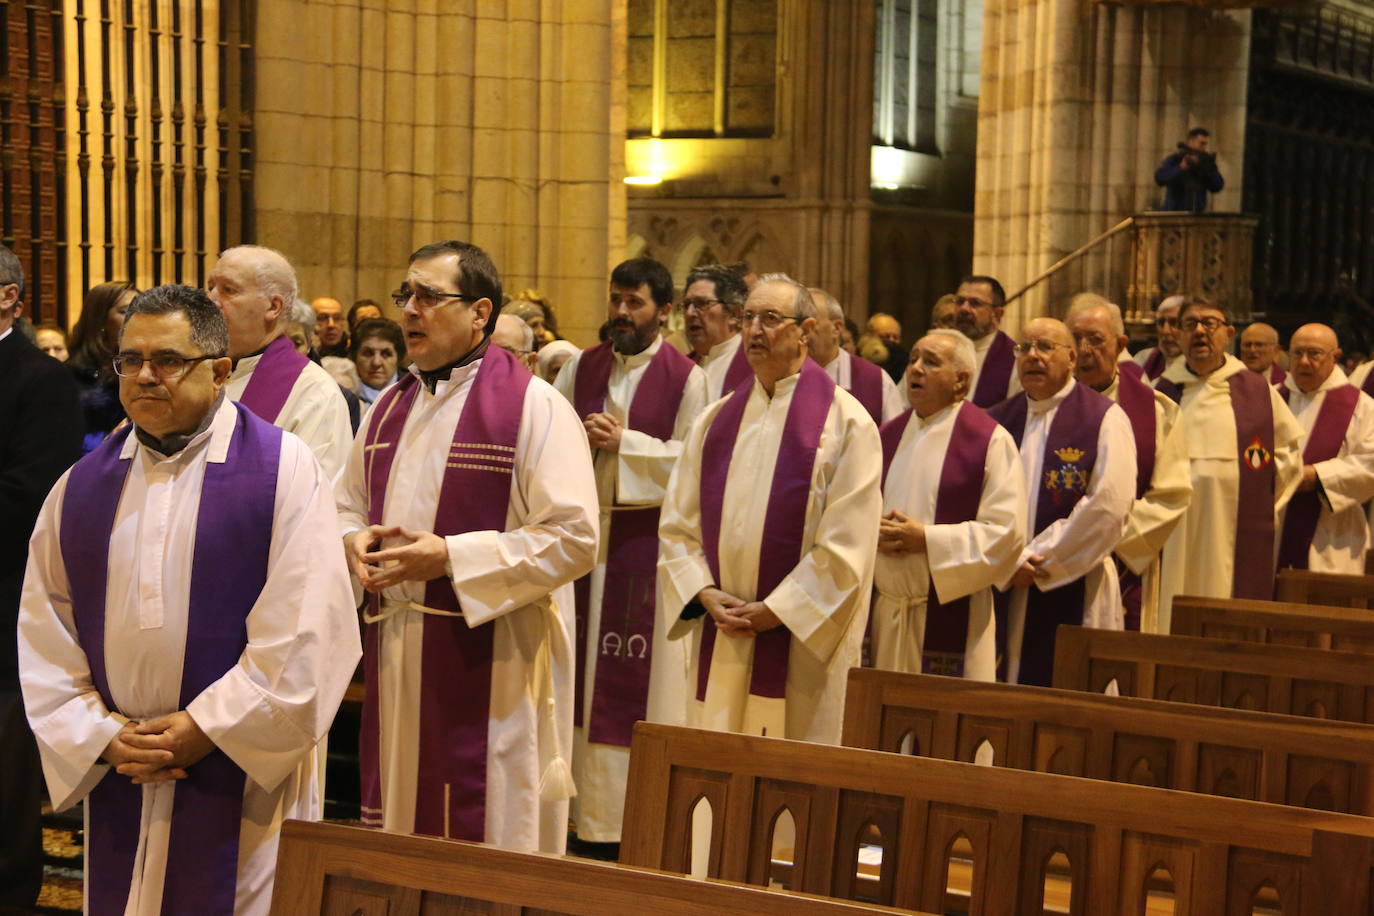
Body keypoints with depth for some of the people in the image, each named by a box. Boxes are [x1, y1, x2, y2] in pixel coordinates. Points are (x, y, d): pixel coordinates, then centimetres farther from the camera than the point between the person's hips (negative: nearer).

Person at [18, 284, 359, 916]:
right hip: (113, 775, 4)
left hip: (244, 779, -4)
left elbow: (304, 633, -12)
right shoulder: (81, 487, 8)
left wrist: (207, 729, -13)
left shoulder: (284, 472, -6)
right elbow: (44, 633, 7)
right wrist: (100, 735, -5)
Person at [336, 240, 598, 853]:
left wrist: (450, 558, -20)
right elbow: (350, 508, 24)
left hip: (492, 668, -6)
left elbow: (573, 540, -16)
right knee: (401, 822, 14)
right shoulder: (389, 408, 12)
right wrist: (356, 539, -1)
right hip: (397, 663, 7)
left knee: (489, 834, 1)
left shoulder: (535, 408, -10)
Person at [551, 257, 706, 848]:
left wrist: (624, 442, -14)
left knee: (630, 676, -2)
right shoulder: (581, 368, 12)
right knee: (575, 666, 6)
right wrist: (578, 438, -11)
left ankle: (621, 813, 6)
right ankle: (570, 794, 15)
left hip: (643, 540, -4)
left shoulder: (686, 378, -2)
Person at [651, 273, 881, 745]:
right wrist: (706, 595, -7)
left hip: (800, 643, -4)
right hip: (714, 650, 4)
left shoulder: (846, 422, -3)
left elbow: (847, 543, -10)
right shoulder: (715, 421, 13)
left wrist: (774, 612, -13)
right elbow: (677, 525, 10)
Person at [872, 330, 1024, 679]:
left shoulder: (991, 441, -5)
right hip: (887, 614, 5)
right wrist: (874, 533, -6)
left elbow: (1006, 532, -11)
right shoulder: (887, 436, 12)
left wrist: (926, 539, -16)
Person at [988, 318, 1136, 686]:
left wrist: (1040, 561, -11)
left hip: (1075, 593, -3)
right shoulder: (998, 420, 11)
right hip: (1005, 593, 4)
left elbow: (1108, 505, -12)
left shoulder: (1105, 419, -1)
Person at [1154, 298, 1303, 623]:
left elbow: (1288, 452, 11)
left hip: (1237, 537, 0)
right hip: (1173, 534, 1)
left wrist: (1261, 505, 6)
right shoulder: (1162, 392, 8)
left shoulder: (1255, 391, 6)